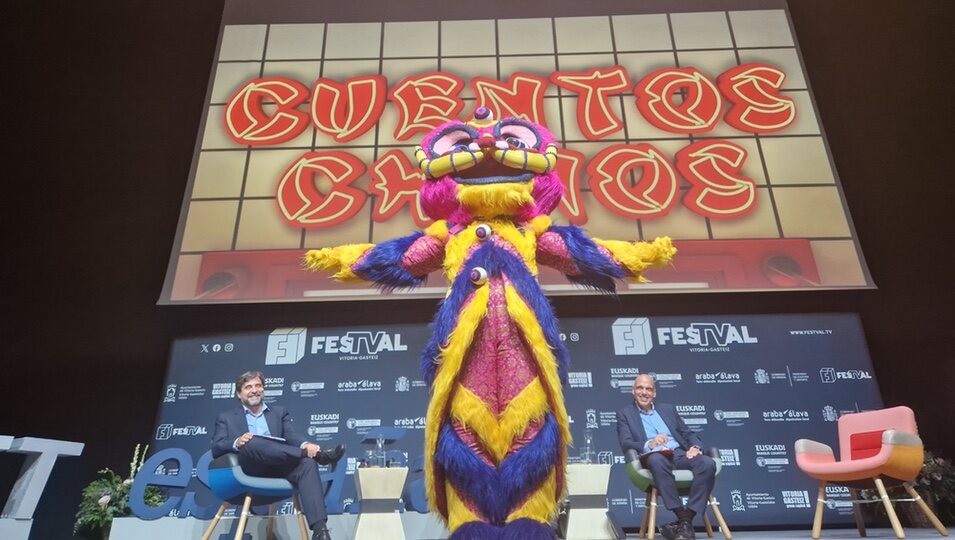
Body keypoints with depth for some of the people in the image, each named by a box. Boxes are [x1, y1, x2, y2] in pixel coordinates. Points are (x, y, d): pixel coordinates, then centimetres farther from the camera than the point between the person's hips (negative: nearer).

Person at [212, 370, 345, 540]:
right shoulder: (226, 417, 22)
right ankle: (317, 454, -33)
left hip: (279, 466, 2)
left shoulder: (279, 412, 25)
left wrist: (305, 445, -18)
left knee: (307, 463, -32)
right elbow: (216, 449, 8)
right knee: (252, 442, -36)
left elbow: (291, 435, 8)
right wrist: (237, 443, -16)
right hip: (248, 468, -2)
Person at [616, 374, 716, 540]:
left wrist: (695, 446, -4)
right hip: (653, 456, -4)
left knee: (708, 463, -27)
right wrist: (649, 444, -20)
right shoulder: (624, 414, 13)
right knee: (657, 460, -40)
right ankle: (682, 515, -32)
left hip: (680, 453, 4)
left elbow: (688, 433, 21)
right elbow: (625, 444, -1)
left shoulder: (667, 409, 25)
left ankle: (686, 520, -26)